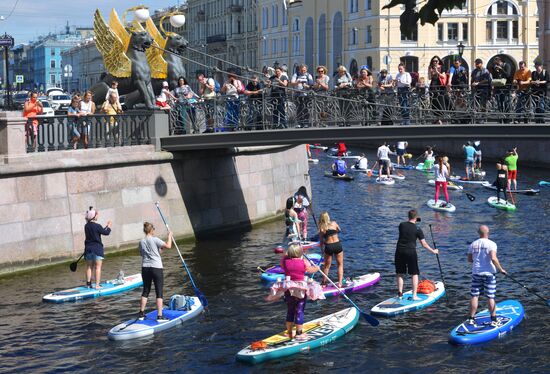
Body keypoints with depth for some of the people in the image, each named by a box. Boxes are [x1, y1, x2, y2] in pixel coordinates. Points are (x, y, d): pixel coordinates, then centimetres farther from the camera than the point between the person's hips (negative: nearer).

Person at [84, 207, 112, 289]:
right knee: (98, 267, -1)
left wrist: (106, 226, 24)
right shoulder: (97, 226, -16)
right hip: (97, 248, -6)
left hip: (88, 248, 6)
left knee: (89, 267, 13)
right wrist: (109, 226, 10)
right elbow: (106, 233, -7)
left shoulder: (86, 226, 6)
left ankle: (88, 283, 16)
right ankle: (97, 285, -3)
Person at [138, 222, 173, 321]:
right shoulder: (155, 240, -10)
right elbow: (168, 246, -14)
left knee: (145, 291, 15)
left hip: (145, 268, 5)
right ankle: (160, 316, -2)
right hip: (156, 268, -5)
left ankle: (141, 314, 17)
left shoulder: (141, 242, 6)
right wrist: (169, 236, 3)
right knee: (159, 292, 0)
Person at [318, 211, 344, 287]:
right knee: (340, 265, 12)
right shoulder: (334, 223, 1)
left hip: (328, 246, 0)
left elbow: (321, 241, 6)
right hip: (337, 245, 0)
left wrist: (322, 250, 20)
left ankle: (324, 282, 25)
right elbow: (339, 230, 22)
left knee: (326, 266, 17)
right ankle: (340, 282, 5)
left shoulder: (321, 228, 1)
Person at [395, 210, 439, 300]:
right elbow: (424, 244, -4)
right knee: (414, 274, 8)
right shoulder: (417, 229, -7)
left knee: (400, 274, 14)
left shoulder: (401, 225, 0)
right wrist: (433, 251, 9)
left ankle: (400, 293, 11)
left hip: (399, 251, 3)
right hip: (411, 252, -3)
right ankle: (414, 295, 6)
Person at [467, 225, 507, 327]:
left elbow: (469, 259, 10)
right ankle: (493, 320, 6)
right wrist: (500, 269, -11)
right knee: (490, 297, 2)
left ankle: (471, 319, 9)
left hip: (476, 273, 3)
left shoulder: (473, 245, 4)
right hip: (489, 273, -3)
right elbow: (493, 258, -21)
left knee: (474, 296, 7)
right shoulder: (491, 244, -10)